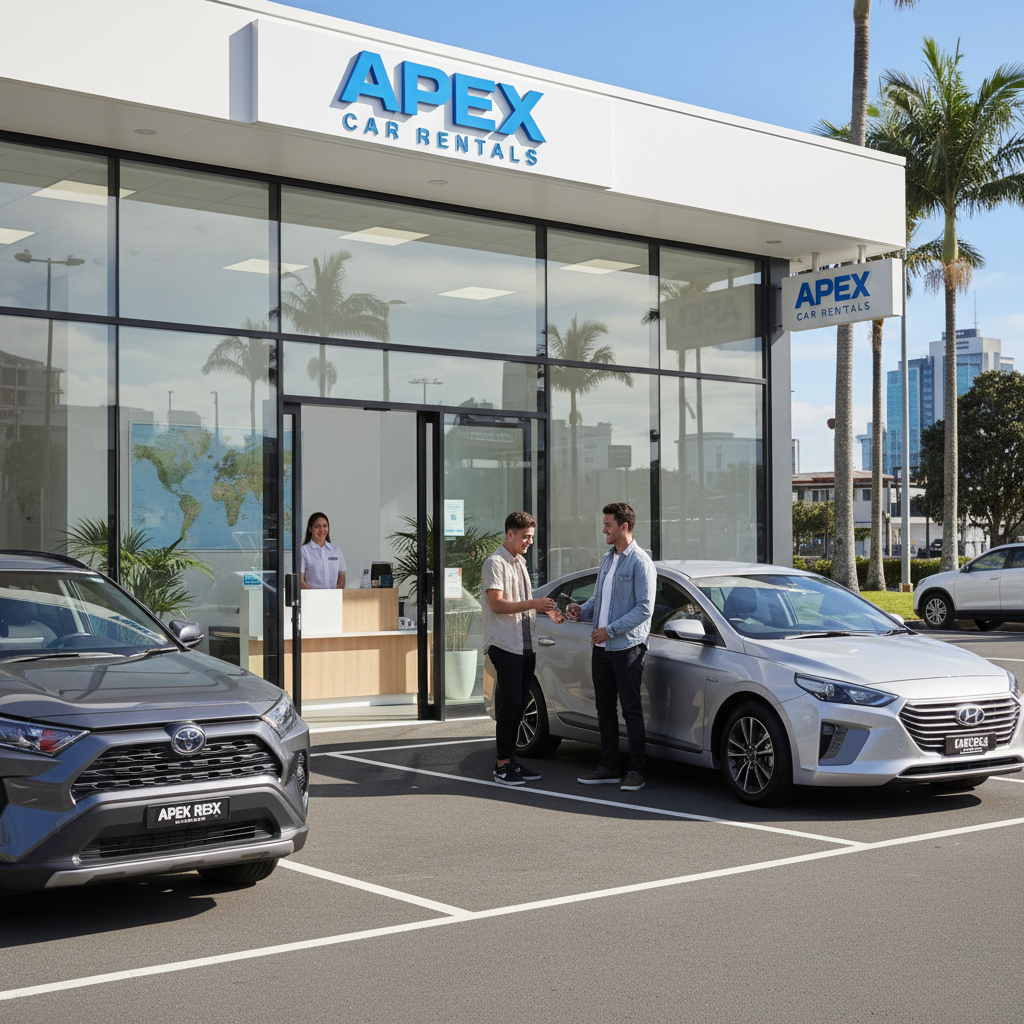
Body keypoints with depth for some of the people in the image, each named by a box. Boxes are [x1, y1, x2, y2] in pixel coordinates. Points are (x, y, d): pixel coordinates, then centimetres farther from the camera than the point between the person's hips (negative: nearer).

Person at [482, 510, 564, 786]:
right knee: (509, 704, -9)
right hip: (505, 645, -9)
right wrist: (533, 603, -22)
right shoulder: (495, 563, -8)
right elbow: (497, 604, -17)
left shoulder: (520, 562, 21)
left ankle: (510, 760, 15)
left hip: (526, 646, 9)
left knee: (518, 705, 9)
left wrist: (545, 609, 12)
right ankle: (502, 765, -5)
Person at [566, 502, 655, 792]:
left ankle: (635, 771, 2)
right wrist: (582, 611, 3)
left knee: (631, 709, -3)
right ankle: (609, 767, 18)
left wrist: (610, 630, -17)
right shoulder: (607, 559, 16)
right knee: (604, 708, 11)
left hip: (627, 646, -8)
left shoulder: (640, 562, -9)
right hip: (601, 647, 8)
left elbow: (644, 608, -15)